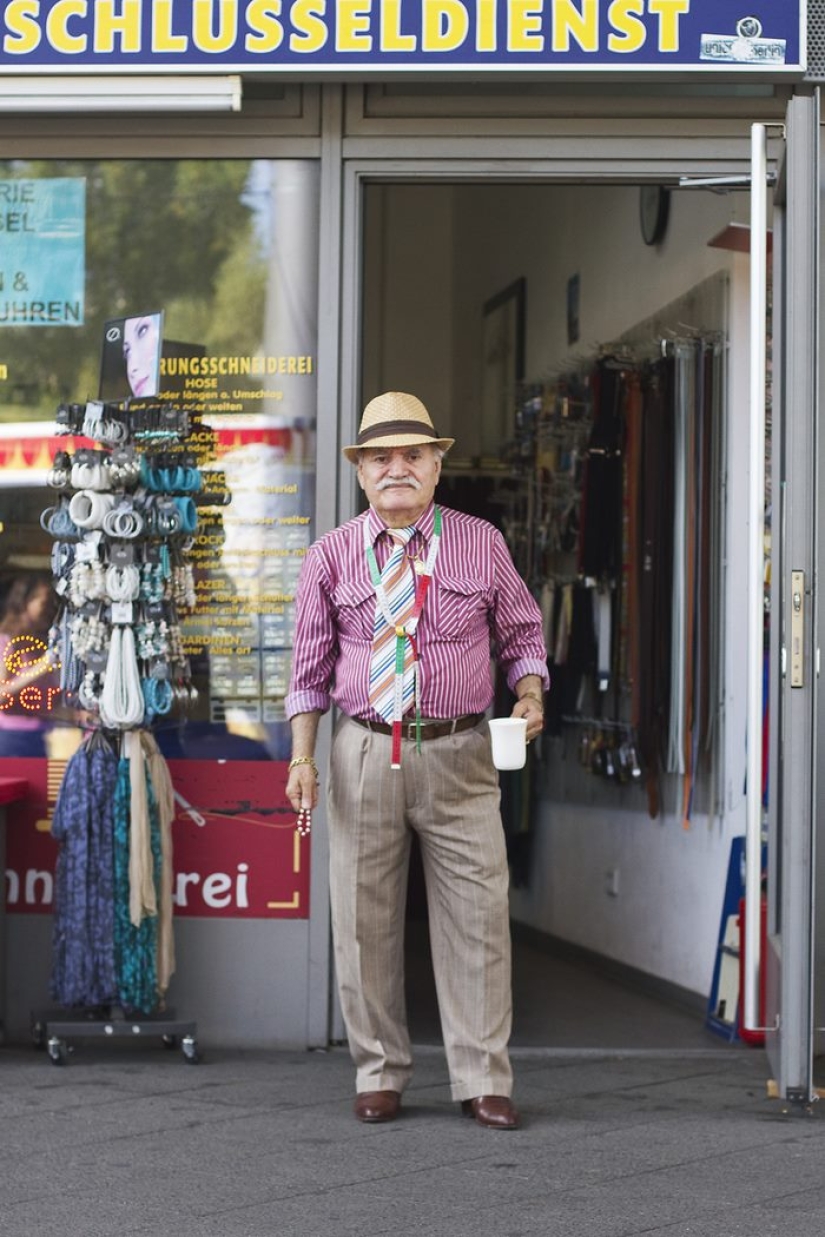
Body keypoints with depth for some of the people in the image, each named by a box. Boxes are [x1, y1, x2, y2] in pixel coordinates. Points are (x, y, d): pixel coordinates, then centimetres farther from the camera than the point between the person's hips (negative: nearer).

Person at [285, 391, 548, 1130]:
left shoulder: (481, 544, 6)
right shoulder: (331, 557, 5)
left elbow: (523, 633, 14)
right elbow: (312, 666, 8)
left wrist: (530, 695, -6)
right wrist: (303, 758, 0)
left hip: (458, 755, 0)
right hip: (365, 752, 0)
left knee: (476, 917, -2)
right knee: (365, 921, 4)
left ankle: (483, 1082, 6)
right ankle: (379, 1075, 17)